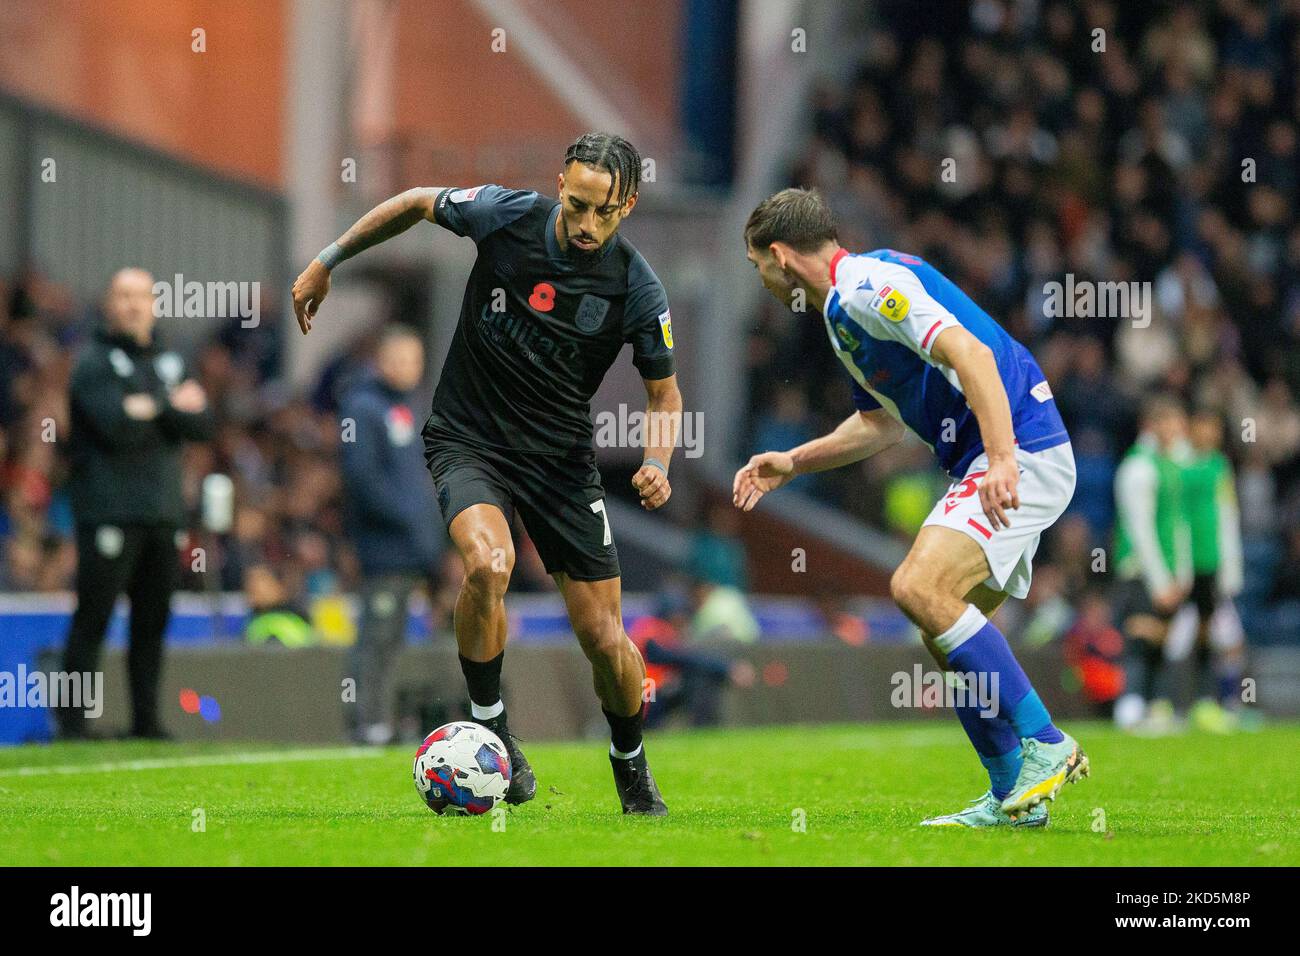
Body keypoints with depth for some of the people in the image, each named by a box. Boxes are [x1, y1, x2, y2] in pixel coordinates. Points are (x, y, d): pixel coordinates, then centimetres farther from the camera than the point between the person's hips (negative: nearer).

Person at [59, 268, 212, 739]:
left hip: (163, 512, 6)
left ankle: (146, 719, 12)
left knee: (152, 620, 7)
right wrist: (174, 409, -3)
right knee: (93, 617, -7)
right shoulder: (94, 362, -2)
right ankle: (72, 721, -5)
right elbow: (115, 425, -16)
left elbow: (200, 425, 6)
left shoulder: (169, 363, 17)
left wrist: (151, 409, -11)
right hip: (110, 512, -6)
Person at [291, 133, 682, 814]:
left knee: (605, 640, -1)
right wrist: (326, 263, 10)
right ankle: (489, 732, -12)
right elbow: (417, 203, 5)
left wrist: (656, 464, -17)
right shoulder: (506, 216, -15)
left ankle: (632, 770, 28)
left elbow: (663, 392, 2)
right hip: (467, 442, -1)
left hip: (562, 454, 1)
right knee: (488, 564, -32)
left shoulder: (638, 290, -13)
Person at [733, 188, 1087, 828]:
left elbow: (970, 352, -25)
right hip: (999, 461, 11)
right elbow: (884, 421, 34)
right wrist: (791, 463, 34)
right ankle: (1013, 797, 13)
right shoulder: (847, 305, 21)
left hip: (1022, 453, -11)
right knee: (945, 634, 10)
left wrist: (1002, 459, -33)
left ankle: (1044, 743, -18)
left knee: (919, 587, -23)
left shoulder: (865, 287, -13)